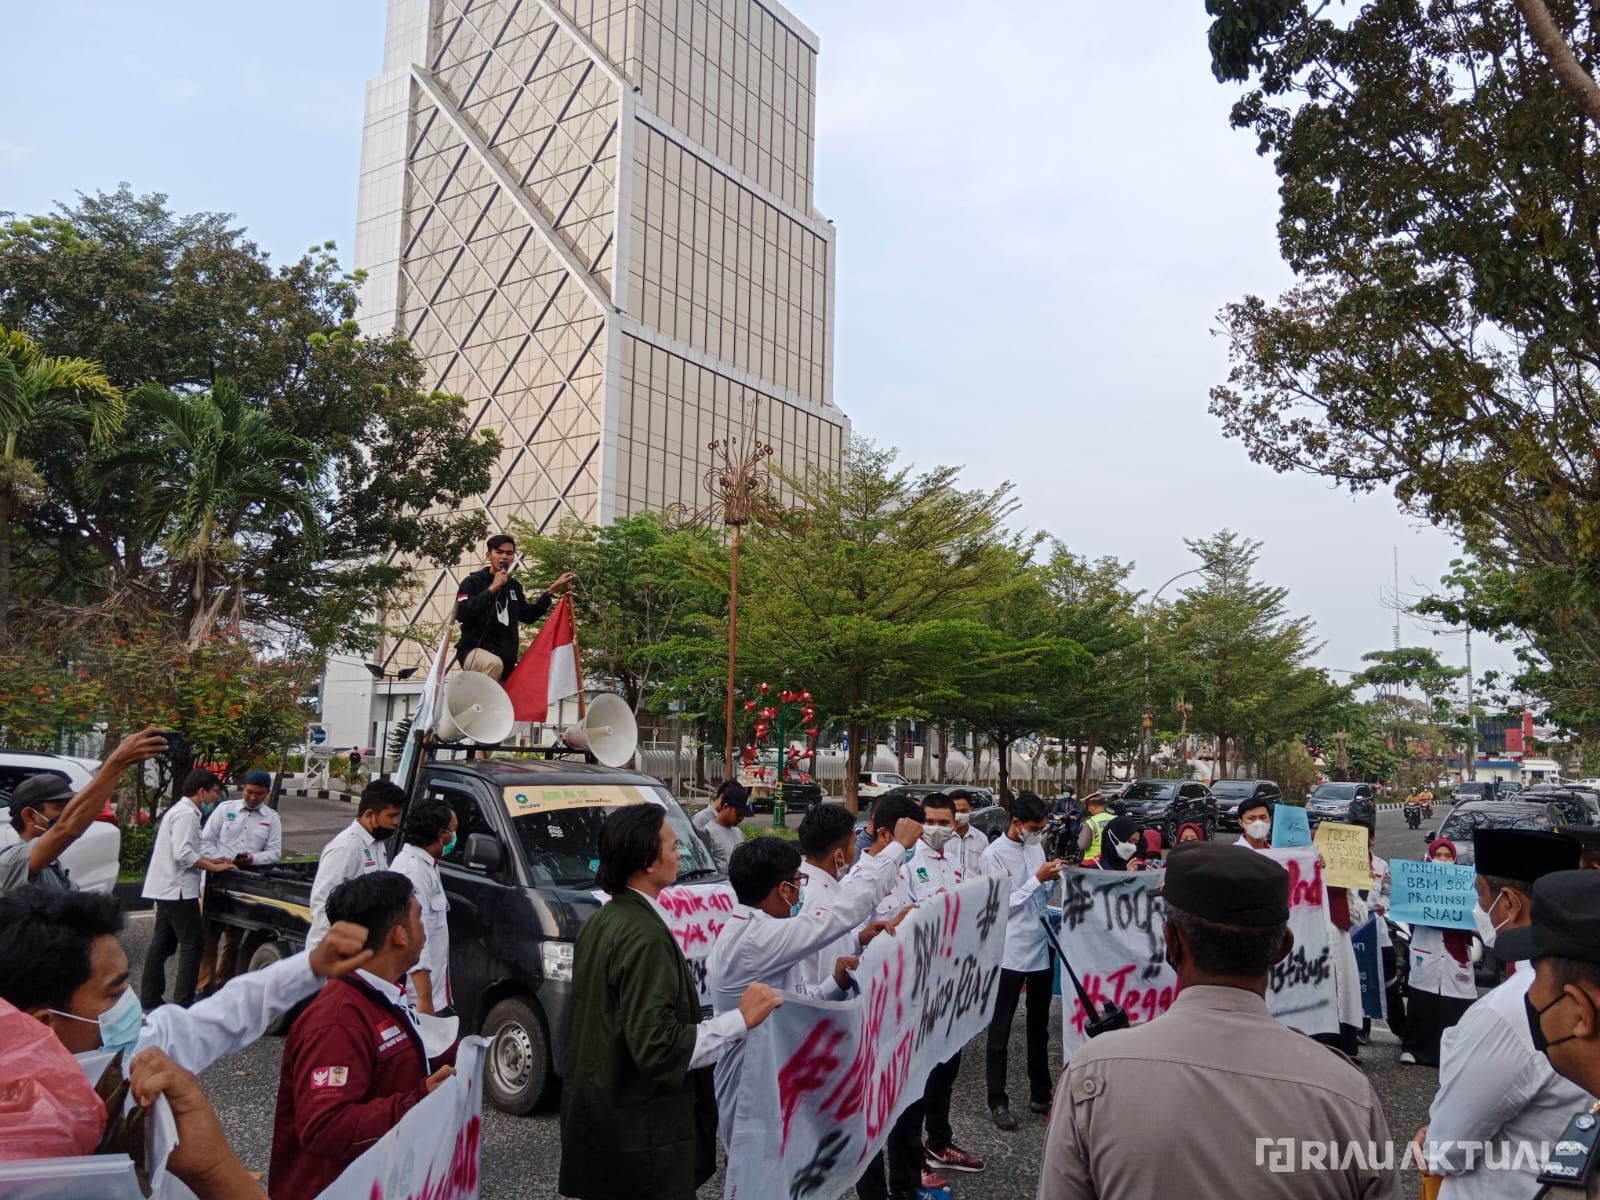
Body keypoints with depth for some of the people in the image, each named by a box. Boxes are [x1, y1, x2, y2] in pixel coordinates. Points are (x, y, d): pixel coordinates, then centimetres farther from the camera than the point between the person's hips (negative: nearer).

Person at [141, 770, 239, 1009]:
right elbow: (183, 854, -23)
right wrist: (214, 868, -15)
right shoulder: (186, 814, -16)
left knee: (162, 943, 14)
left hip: (166, 890, 10)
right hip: (178, 890, -10)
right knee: (192, 944, -5)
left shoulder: (180, 810, 17)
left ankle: (149, 997, 19)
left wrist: (210, 861, 14)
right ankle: (183, 1003, -4)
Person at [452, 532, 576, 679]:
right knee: (493, 663, -39)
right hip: (474, 650, -7)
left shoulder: (514, 586, 14)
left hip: (506, 658, 7)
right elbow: (461, 614, -19)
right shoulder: (473, 582, -4)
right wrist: (492, 589, -21)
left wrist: (552, 590, 16)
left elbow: (528, 615, 21)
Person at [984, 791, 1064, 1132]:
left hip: (1041, 947, 7)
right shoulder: (994, 854, -13)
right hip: (1011, 953, -7)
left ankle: (1040, 1093, 30)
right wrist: (1038, 879, -20)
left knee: (1039, 1026, 18)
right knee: (1000, 1029, 4)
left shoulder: (1036, 845, 7)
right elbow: (1002, 904, -17)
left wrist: (1053, 878, -6)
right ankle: (998, 1101, 12)